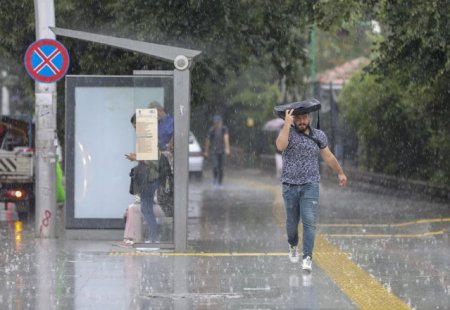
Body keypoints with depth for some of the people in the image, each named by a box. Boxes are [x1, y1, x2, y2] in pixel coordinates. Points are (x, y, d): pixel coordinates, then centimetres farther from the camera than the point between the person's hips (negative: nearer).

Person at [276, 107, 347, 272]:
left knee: (309, 221, -12)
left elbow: (328, 156, 18)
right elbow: (280, 146, -27)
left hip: (310, 185, 0)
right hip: (290, 185, 0)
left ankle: (307, 257, -12)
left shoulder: (318, 135, 4)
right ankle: (293, 246, 41)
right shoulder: (288, 132, -4)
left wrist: (340, 172, 26)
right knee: (292, 221, 12)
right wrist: (287, 124, -26)